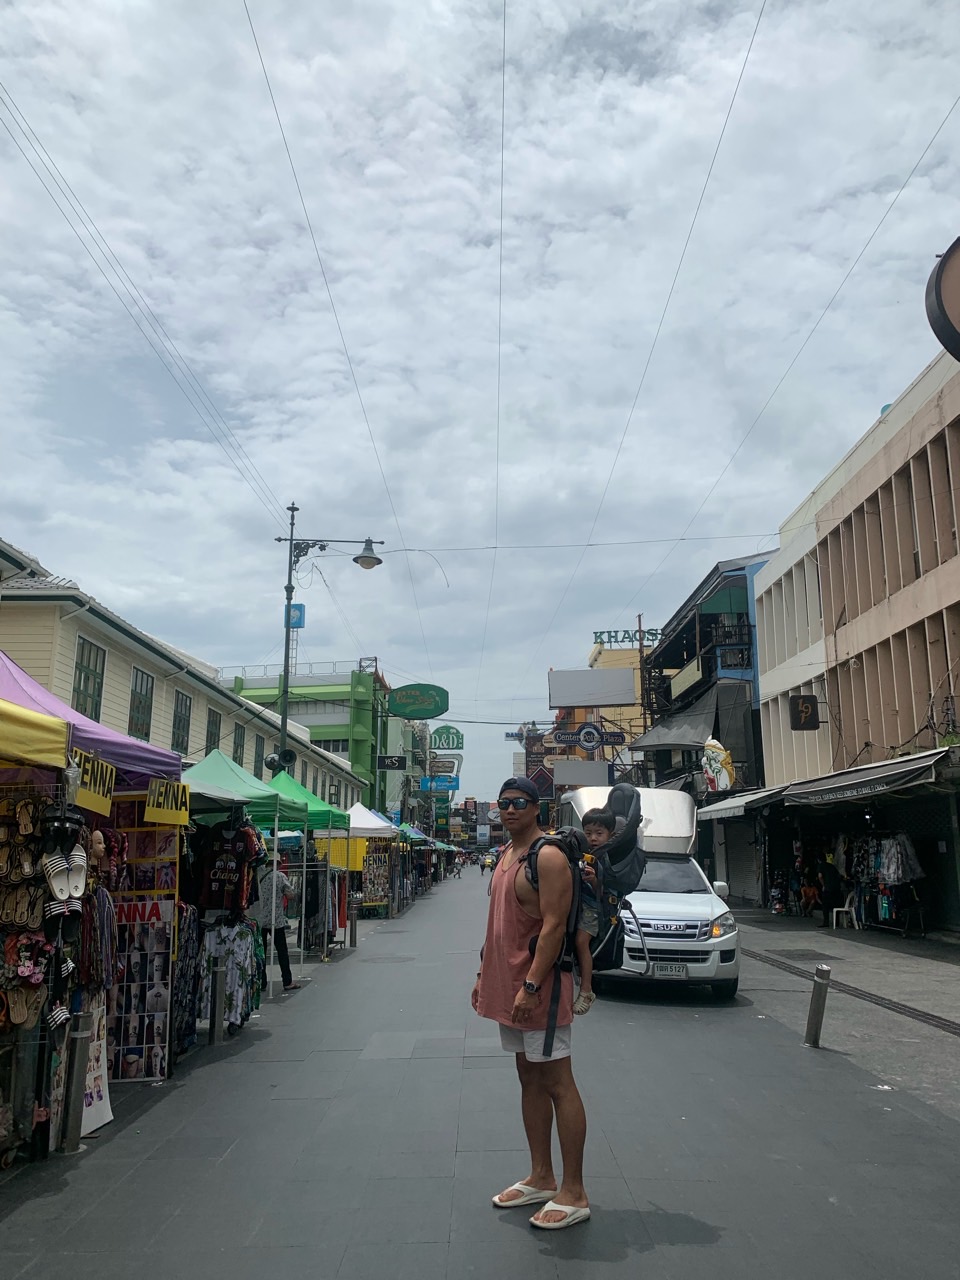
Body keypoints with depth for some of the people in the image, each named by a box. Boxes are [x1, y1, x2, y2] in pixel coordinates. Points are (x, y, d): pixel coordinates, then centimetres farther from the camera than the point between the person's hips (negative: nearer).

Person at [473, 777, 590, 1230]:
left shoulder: (548, 857, -16)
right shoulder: (505, 855, 13)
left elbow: (554, 926, -22)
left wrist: (531, 987, -26)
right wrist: (484, 975, 18)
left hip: (538, 986, -9)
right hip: (508, 983, 9)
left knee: (557, 1083, -1)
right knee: (529, 1079, 16)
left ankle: (573, 1193, 9)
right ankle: (541, 1178, 28)